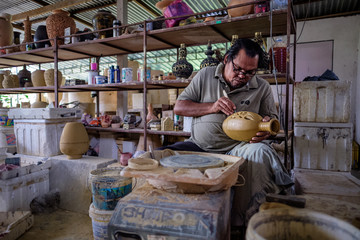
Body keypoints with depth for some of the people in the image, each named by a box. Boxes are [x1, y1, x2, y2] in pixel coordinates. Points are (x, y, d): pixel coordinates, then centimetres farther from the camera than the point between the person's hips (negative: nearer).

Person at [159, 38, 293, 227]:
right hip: (199, 146, 1)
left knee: (260, 152, -34)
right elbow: (178, 107, 6)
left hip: (236, 148, 0)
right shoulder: (205, 75, 8)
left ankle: (242, 221, -17)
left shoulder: (262, 88, 8)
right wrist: (211, 107, -11)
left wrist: (266, 129, -15)